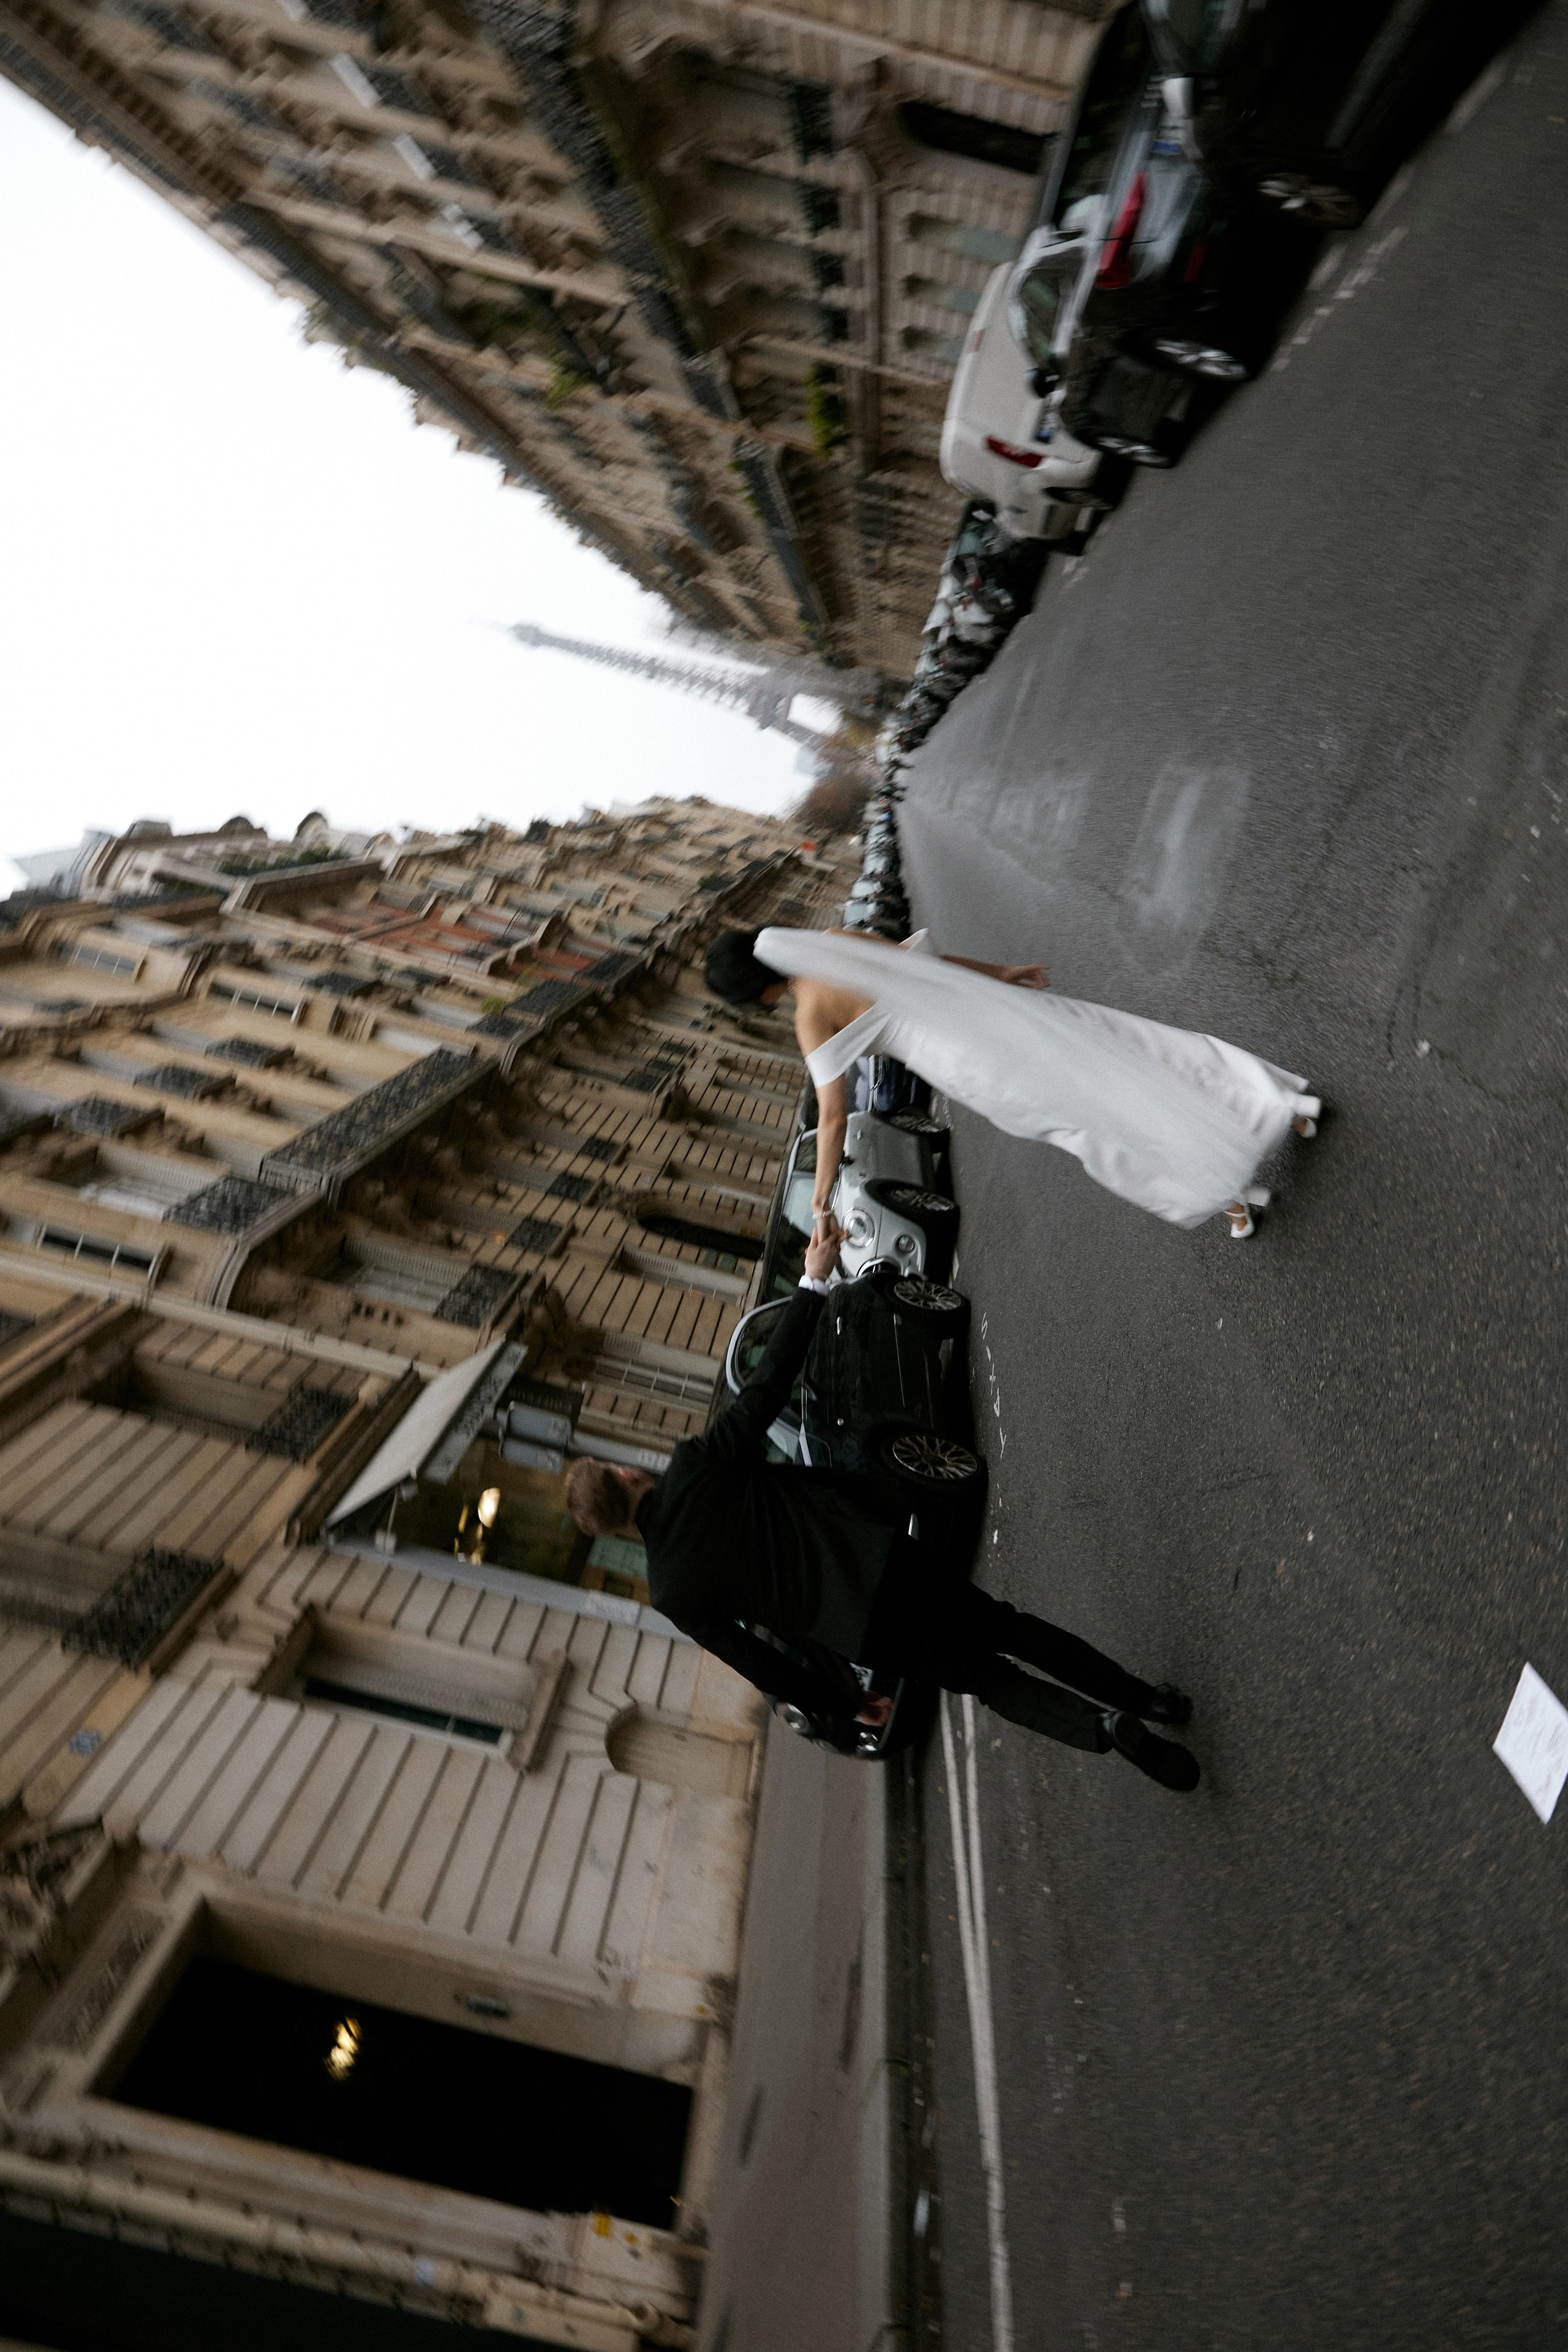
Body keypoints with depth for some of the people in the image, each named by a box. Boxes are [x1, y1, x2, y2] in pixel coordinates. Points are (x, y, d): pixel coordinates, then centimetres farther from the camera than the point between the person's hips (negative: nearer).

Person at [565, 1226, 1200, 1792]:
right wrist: (813, 1282, -1)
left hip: (864, 1635, 0)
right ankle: (1145, 1698, 25)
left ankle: (1102, 1726, 4)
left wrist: (844, 1702, 18)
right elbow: (771, 1380, -7)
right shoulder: (695, 1464, -5)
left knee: (987, 1678, 22)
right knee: (1007, 1627, 23)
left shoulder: (670, 1592, 0)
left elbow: (756, 1663, 6)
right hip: (886, 1560, 0)